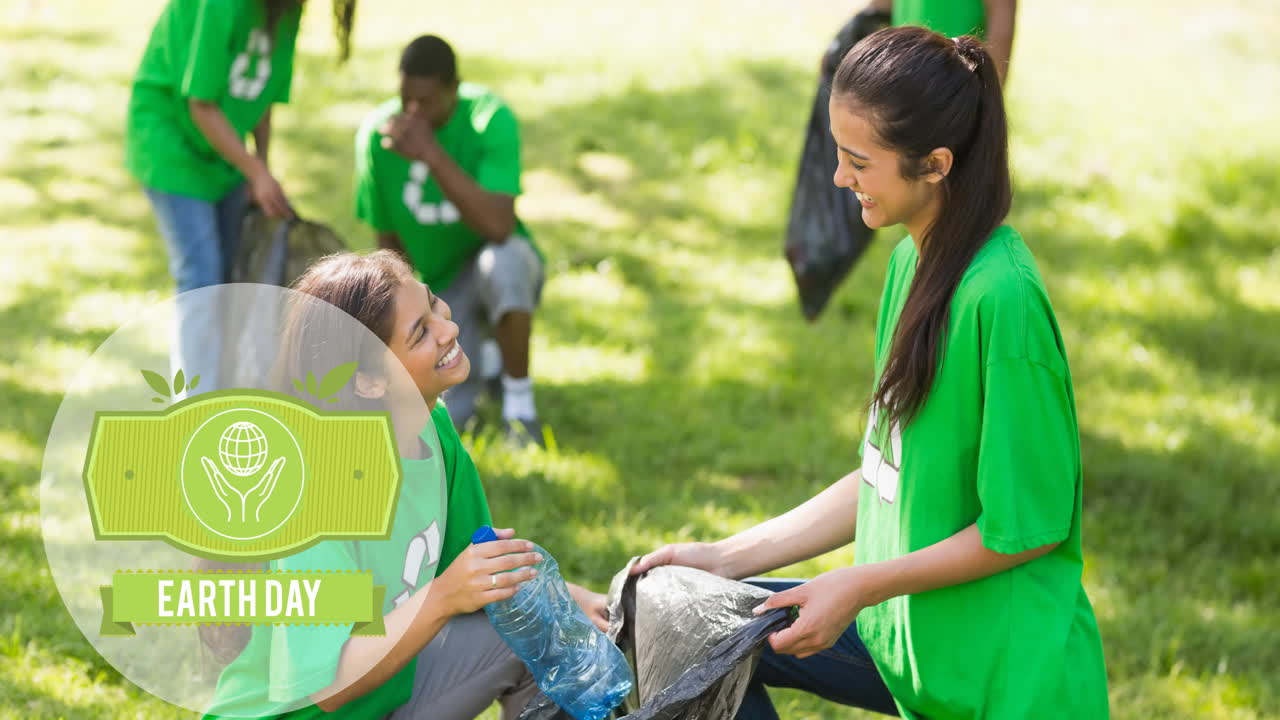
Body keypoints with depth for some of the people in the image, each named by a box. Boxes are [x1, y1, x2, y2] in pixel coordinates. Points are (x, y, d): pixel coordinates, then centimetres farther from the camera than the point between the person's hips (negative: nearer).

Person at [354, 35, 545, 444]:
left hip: (501, 269, -3)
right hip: (442, 286, 3)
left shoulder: (490, 118, -22)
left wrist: (431, 152, -40)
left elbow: (498, 227, -35)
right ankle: (479, 352, 20)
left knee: (505, 259, -40)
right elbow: (389, 240, 0)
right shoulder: (378, 134, -11)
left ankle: (518, 398, -16)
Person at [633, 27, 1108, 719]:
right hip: (901, 628, 8)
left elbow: (1029, 526, -20)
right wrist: (728, 556, 7)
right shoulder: (914, 257, 4)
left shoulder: (1002, 298, -24)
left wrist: (858, 587, -15)